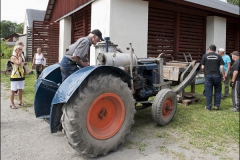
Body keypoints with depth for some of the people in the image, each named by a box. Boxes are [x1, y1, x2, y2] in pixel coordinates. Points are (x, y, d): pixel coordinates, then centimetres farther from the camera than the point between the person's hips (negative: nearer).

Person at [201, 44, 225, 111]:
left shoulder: (205, 56, 3)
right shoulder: (219, 56, 5)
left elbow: (202, 67, 1)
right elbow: (221, 67, -2)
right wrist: (223, 76, 5)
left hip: (208, 75, -1)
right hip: (217, 75, 1)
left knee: (208, 92, 4)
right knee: (217, 91, 14)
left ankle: (208, 107, 10)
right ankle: (217, 106, 17)